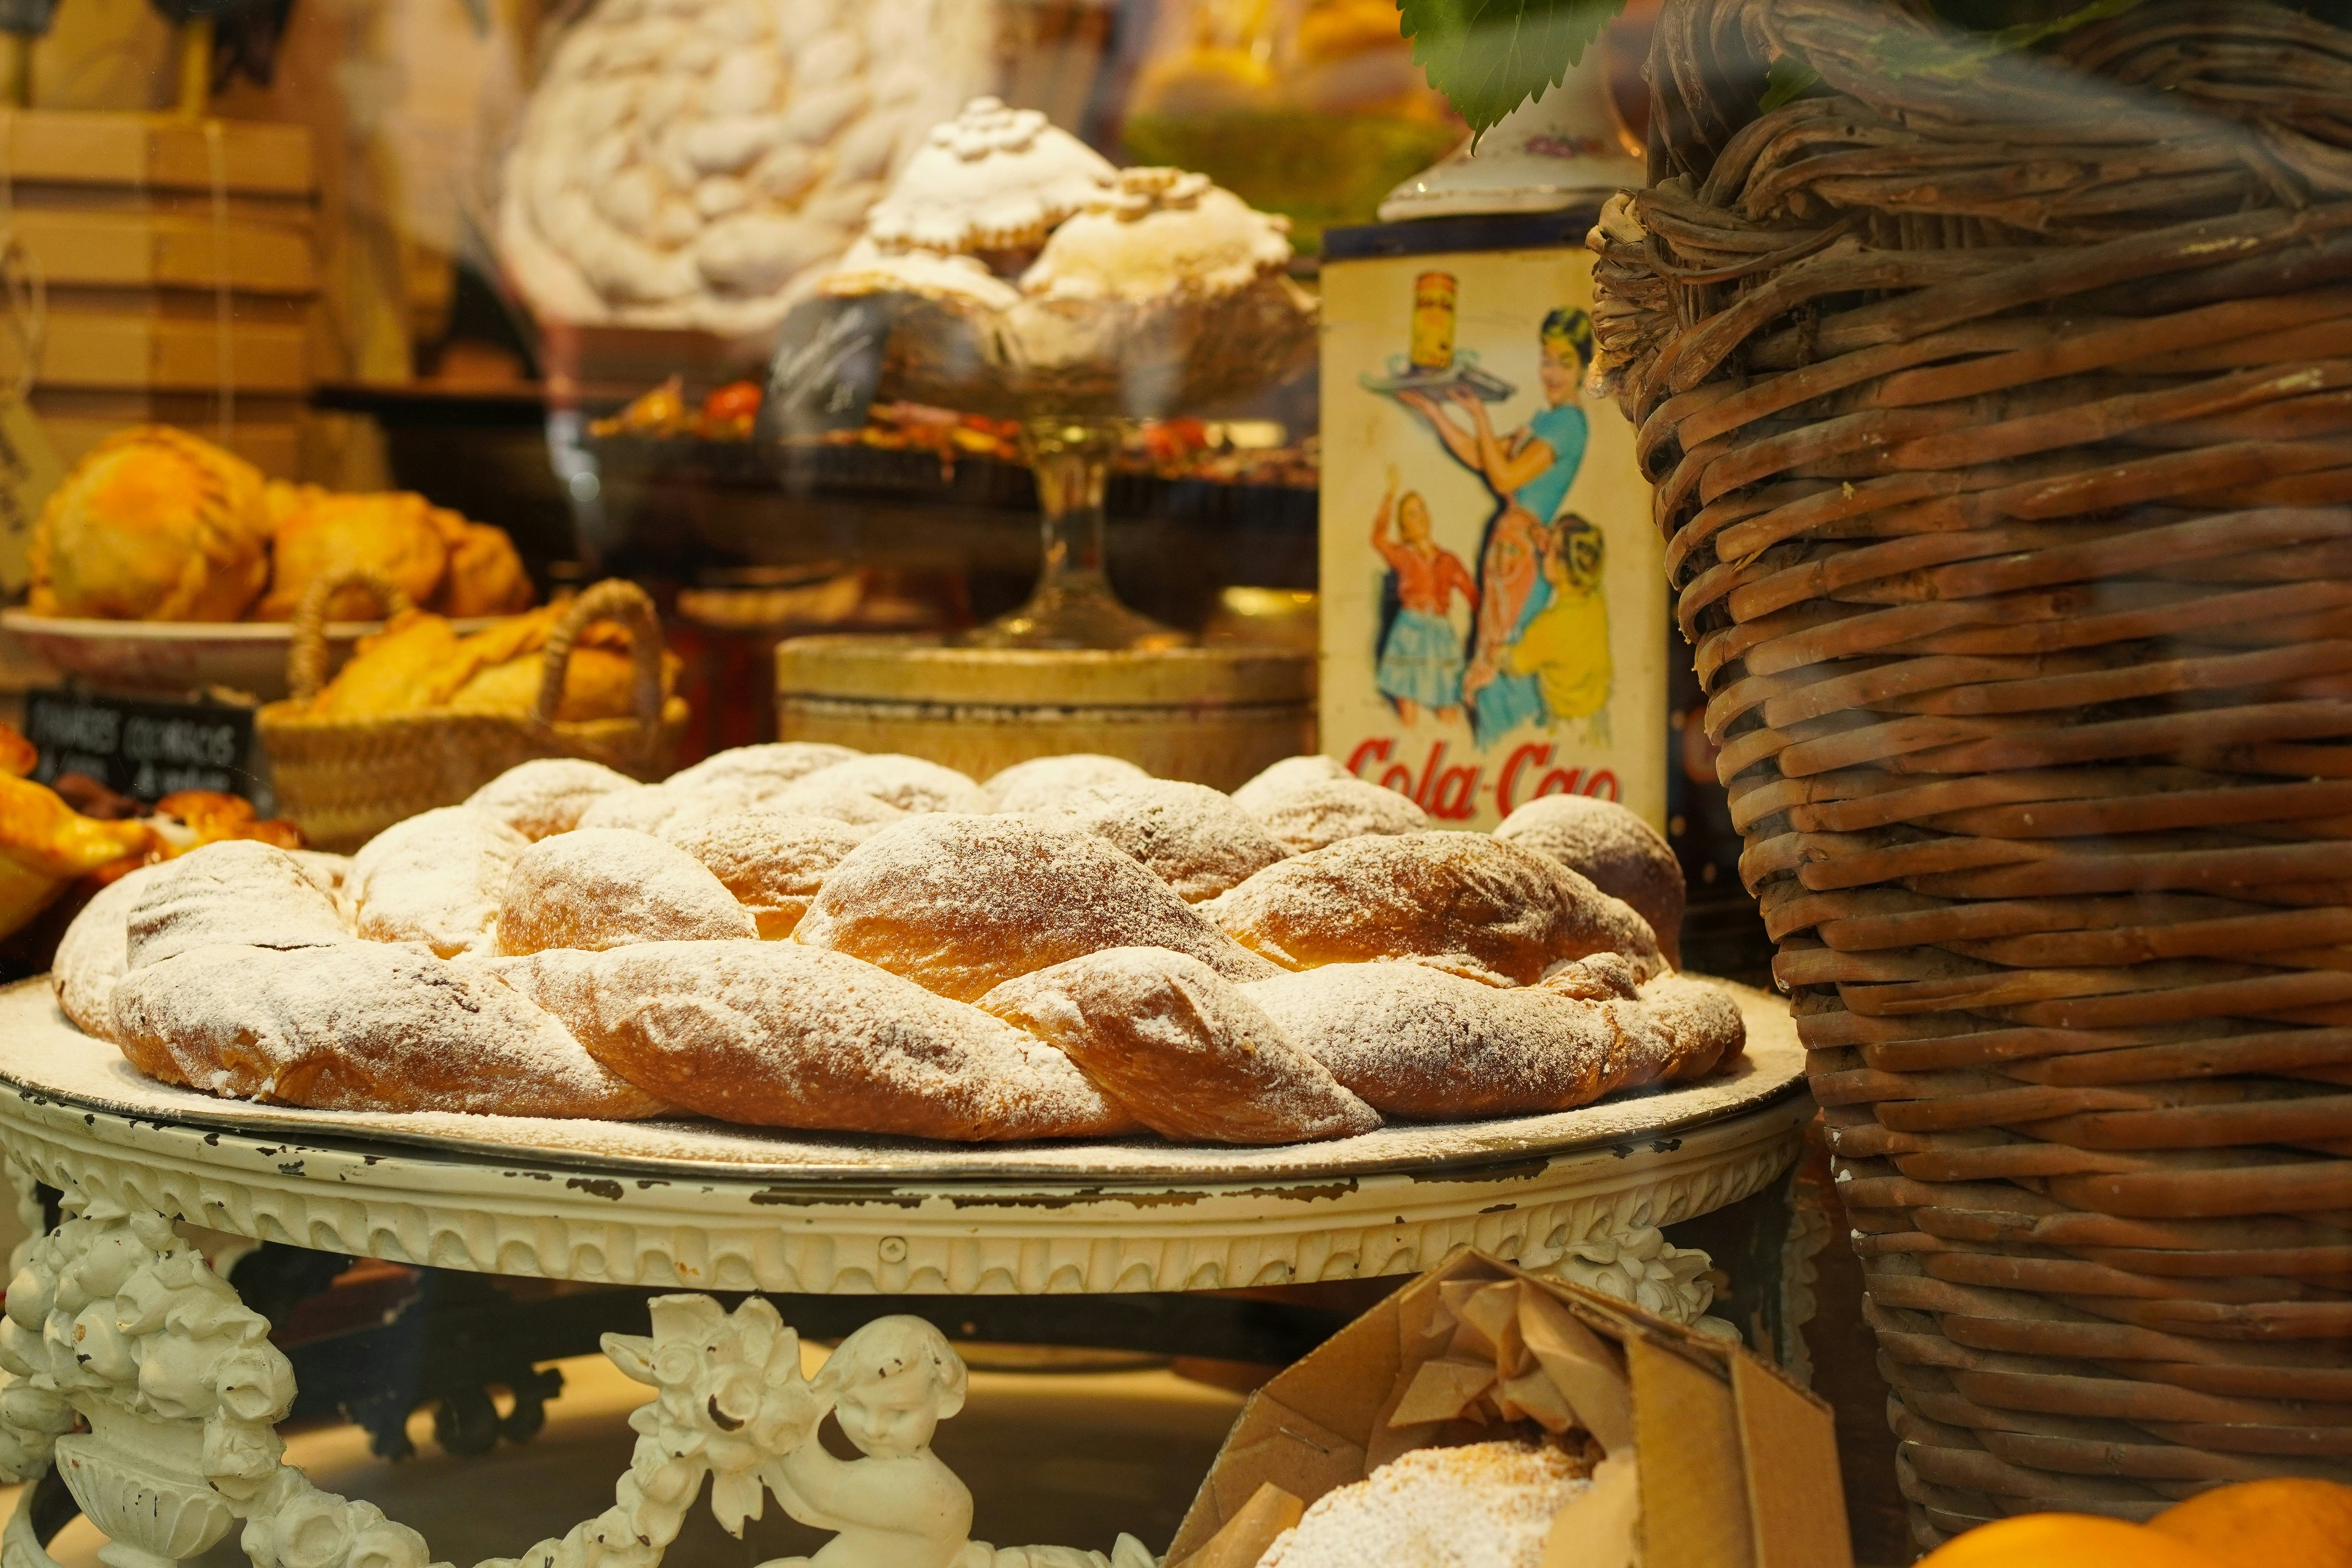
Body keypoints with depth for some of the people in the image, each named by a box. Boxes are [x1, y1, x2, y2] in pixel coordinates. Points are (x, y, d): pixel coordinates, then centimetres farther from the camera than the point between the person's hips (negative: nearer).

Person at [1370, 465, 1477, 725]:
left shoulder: (1449, 561, 14)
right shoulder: (1403, 556, 7)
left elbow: (1475, 598, 10)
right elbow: (1379, 538, -13)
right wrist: (1391, 494, -19)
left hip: (1442, 637, 2)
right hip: (1410, 635, -2)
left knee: (1449, 721, 0)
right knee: (1409, 719, -7)